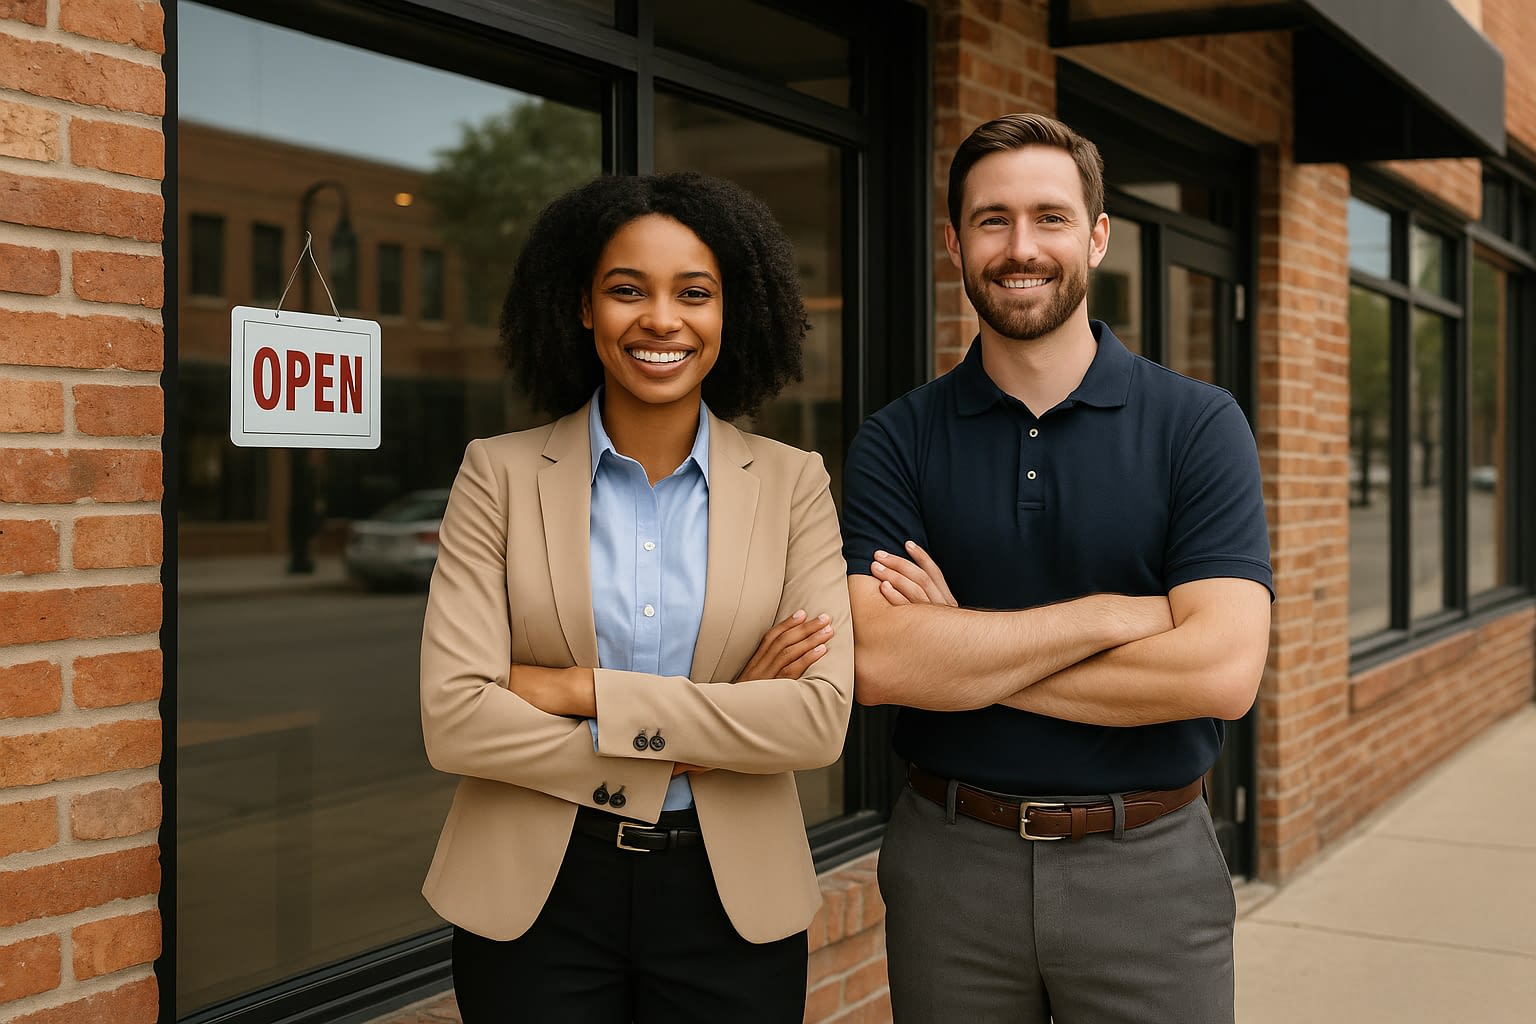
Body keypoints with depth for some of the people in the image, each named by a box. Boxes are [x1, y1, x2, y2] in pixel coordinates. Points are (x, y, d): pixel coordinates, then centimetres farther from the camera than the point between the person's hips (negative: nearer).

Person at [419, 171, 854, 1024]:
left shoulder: (793, 484, -2)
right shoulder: (499, 474, -4)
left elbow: (820, 720, -12)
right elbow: (454, 721, -13)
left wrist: (584, 690, -17)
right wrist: (711, 727, -15)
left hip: (730, 898, 1)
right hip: (535, 897, -1)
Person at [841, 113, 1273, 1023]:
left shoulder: (1198, 425, -5)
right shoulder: (898, 441, -1)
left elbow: (1222, 670, -17)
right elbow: (875, 662, -16)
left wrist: (963, 648, -14)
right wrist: (1113, 612, -18)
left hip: (1147, 867, -1)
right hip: (949, 864, 1)